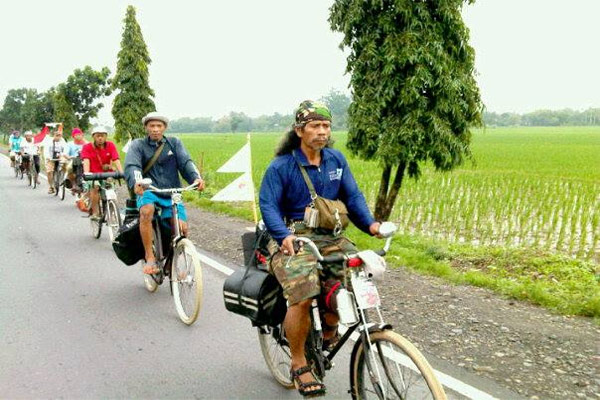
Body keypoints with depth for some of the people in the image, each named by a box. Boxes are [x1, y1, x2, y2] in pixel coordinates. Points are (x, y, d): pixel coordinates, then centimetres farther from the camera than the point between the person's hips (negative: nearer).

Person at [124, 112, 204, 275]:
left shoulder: (174, 143, 13)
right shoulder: (138, 145, 7)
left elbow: (186, 162, -3)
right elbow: (131, 166, -12)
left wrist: (196, 177, -25)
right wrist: (136, 182, -35)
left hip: (172, 194, 2)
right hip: (148, 192, -2)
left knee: (182, 227, -17)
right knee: (146, 211, -36)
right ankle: (150, 258, -25)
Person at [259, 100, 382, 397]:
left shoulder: (336, 160, 10)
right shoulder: (281, 166, -3)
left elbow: (352, 195, 8)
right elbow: (268, 205, -10)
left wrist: (370, 223, -10)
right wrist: (284, 236, -27)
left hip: (329, 236, 5)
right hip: (293, 238, -5)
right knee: (302, 298, -27)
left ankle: (329, 329, 11)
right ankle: (299, 364, -3)